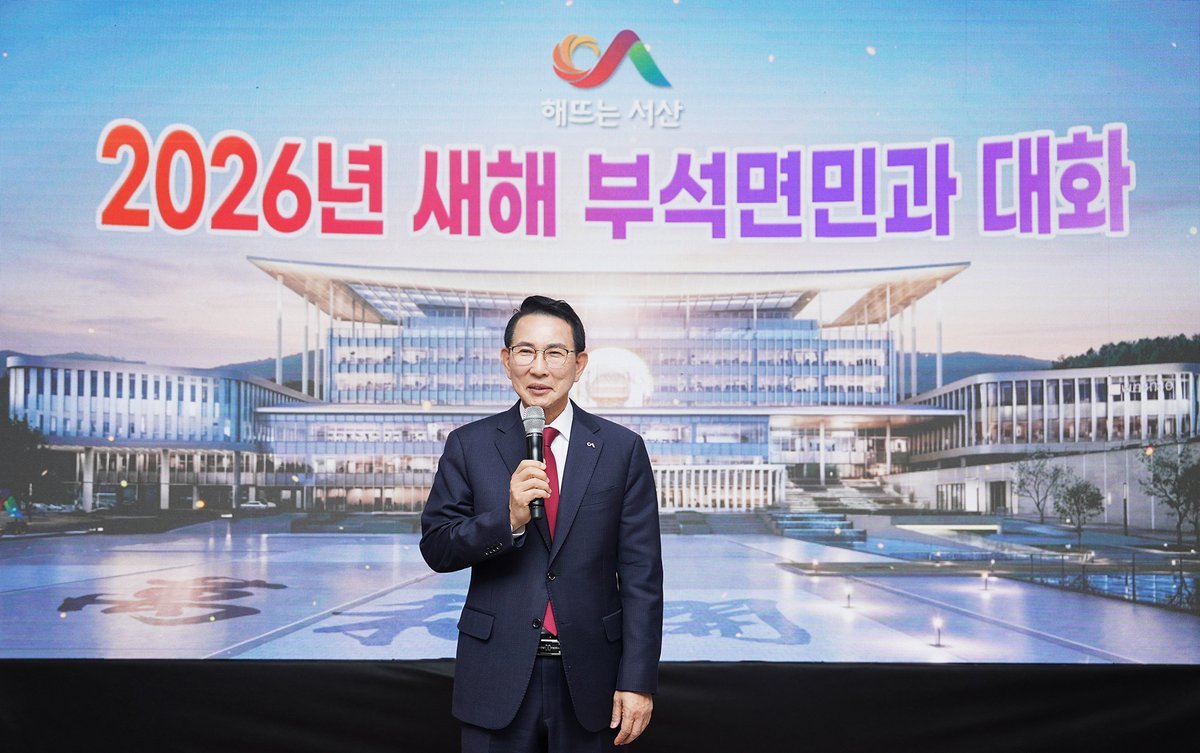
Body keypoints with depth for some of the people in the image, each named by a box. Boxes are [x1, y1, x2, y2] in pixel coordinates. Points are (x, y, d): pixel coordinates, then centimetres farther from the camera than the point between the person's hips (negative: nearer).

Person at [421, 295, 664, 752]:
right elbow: (436, 549, -3)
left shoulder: (622, 449, -2)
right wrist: (507, 518, -19)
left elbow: (641, 574, -3)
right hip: (498, 678, 0)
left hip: (588, 678, 0)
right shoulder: (469, 445, 0)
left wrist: (638, 680, -7)